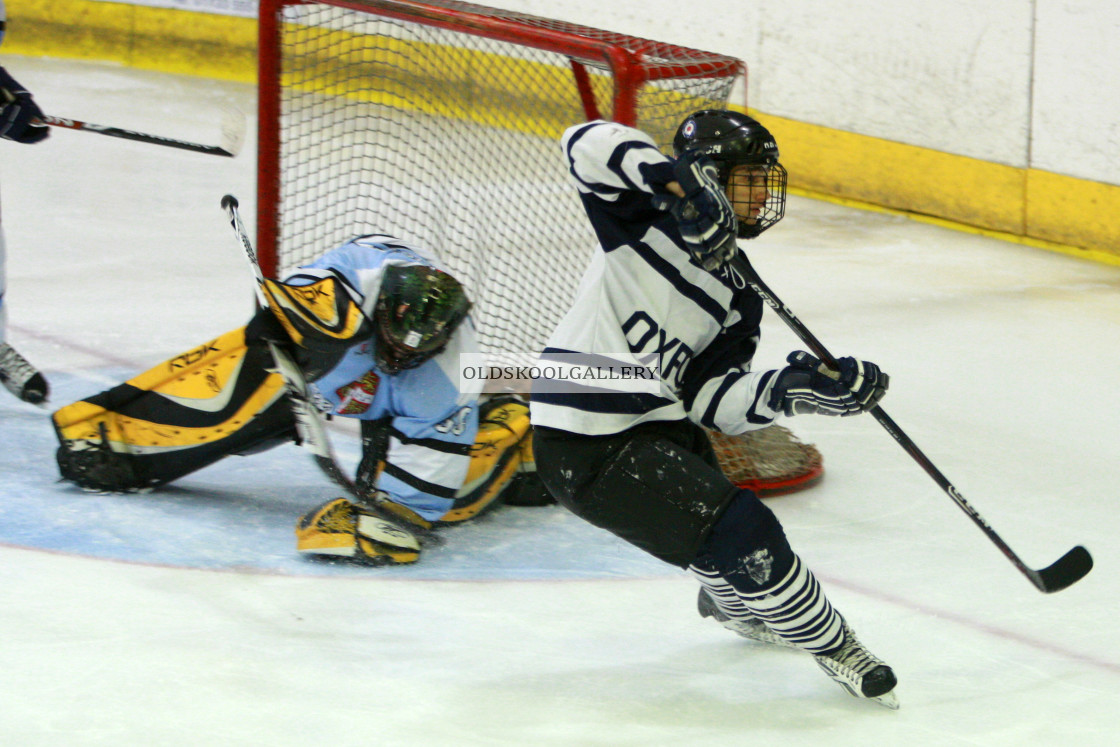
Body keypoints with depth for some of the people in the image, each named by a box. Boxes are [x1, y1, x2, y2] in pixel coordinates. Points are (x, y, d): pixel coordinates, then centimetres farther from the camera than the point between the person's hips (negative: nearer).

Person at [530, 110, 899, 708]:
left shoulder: (736, 302, 12)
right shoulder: (647, 216, -6)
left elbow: (709, 397, 3)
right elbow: (587, 144, -20)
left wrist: (789, 390, -14)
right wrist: (675, 180, -34)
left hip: (652, 428, 9)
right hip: (585, 450, -9)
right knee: (742, 532, -12)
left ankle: (735, 603, 65)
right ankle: (828, 643, 6)